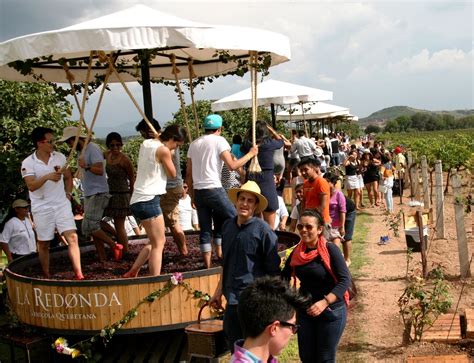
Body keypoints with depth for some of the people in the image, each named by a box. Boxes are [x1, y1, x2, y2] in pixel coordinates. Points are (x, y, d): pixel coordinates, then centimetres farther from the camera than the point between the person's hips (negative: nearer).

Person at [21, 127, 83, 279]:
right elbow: (31, 186, -20)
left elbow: (68, 177, 18)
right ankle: (46, 277, 23)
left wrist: (68, 193, 7)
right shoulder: (28, 163, -8)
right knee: (44, 244, 9)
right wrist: (47, 177, -34)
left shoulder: (60, 157, 3)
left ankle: (79, 275, -9)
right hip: (42, 208, -2)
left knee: (72, 237, -10)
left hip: (62, 204, 2)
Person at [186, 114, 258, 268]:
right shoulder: (219, 140, -2)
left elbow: (188, 173, 14)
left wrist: (192, 195, 20)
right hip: (214, 189, -6)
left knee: (205, 229, 10)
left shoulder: (194, 144, 16)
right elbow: (232, 165, -12)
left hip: (198, 191, 6)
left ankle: (208, 265, 9)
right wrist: (250, 154, 0)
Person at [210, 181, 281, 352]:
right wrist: (219, 291, 18)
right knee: (233, 341, 17)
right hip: (232, 298, 6)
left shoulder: (263, 230, -12)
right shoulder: (227, 226, 6)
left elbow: (273, 270, -9)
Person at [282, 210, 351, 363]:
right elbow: (284, 277, 8)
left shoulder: (330, 249, -17)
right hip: (304, 310, 5)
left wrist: (324, 302, -32)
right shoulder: (297, 252, -1)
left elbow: (345, 280, -21)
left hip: (331, 311, -5)